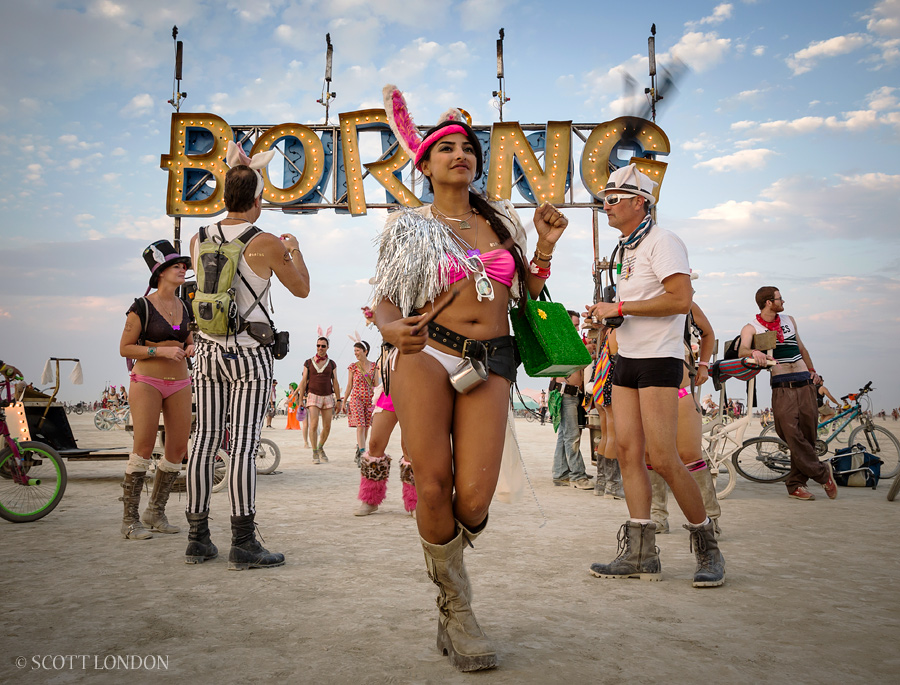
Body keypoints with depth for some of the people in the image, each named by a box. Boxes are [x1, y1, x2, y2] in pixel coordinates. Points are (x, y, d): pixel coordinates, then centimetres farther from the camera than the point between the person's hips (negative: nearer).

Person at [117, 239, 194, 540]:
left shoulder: (185, 307, 10)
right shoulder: (142, 306, -6)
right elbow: (125, 348, -6)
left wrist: (191, 349, -1)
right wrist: (160, 350, -18)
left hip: (180, 384, 6)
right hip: (147, 382, -6)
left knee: (178, 450, 2)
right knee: (143, 448, -10)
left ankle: (155, 512, 17)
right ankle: (130, 520, 0)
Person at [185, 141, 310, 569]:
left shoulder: (199, 240, 5)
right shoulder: (266, 244, -9)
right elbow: (302, 289, 4)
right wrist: (295, 250, 22)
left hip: (208, 350, 5)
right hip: (249, 353, -5)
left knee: (205, 439, 7)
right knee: (245, 443, -5)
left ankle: (198, 539, 14)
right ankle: (243, 545, -3)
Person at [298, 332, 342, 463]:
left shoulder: (332, 364, 9)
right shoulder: (308, 363, 6)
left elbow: (335, 383, 9)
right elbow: (303, 382, 5)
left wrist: (338, 400, 2)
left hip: (328, 397, 2)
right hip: (313, 396, -2)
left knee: (327, 427, 2)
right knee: (314, 425, -14)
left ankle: (320, 448, 26)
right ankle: (315, 454, -6)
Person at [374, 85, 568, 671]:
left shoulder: (503, 220, 18)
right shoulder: (410, 228, 9)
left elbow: (526, 293, 23)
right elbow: (385, 302, 7)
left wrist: (545, 247, 8)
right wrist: (392, 328, -16)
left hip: (490, 362, 2)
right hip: (427, 351, -2)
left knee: (474, 500, -11)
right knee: (433, 485, -12)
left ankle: (445, 557, 26)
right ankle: (456, 607, 12)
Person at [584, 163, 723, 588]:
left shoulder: (662, 242, -9)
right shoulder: (627, 249, 19)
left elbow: (680, 299, -21)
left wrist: (620, 307, -17)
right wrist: (606, 314, 11)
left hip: (658, 359, -9)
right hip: (627, 359, 9)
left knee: (662, 458, -11)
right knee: (627, 452, 2)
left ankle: (707, 547, 7)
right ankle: (640, 553, 7)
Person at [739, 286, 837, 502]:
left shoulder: (789, 320, 20)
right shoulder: (751, 328, 3)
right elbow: (742, 350, -15)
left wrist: (812, 370, 19)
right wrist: (754, 352, -37)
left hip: (805, 383, 5)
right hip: (782, 387, -5)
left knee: (808, 435, 1)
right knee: (793, 435, -15)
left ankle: (796, 484, 10)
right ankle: (822, 473, 2)